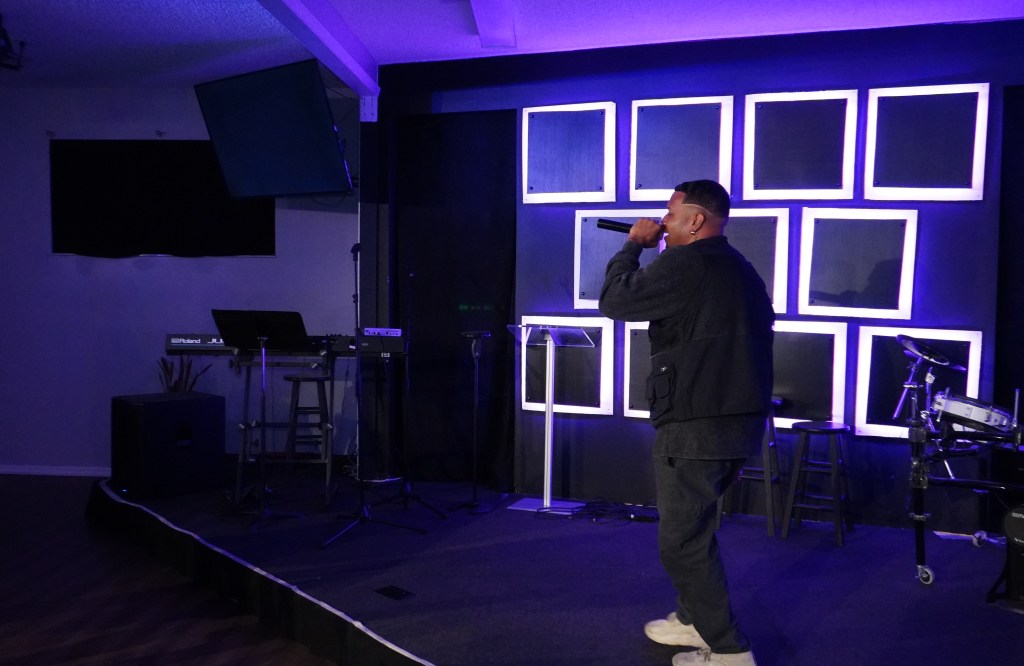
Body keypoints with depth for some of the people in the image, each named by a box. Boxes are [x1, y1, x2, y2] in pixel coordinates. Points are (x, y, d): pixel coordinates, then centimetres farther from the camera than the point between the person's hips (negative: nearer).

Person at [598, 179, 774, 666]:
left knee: (683, 539, 0)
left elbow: (614, 302, -8)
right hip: (743, 421, 10)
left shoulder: (684, 264, -15)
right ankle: (694, 619, 34)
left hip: (694, 426, -10)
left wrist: (633, 245, 3)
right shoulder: (743, 270, 14)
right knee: (694, 523, 23)